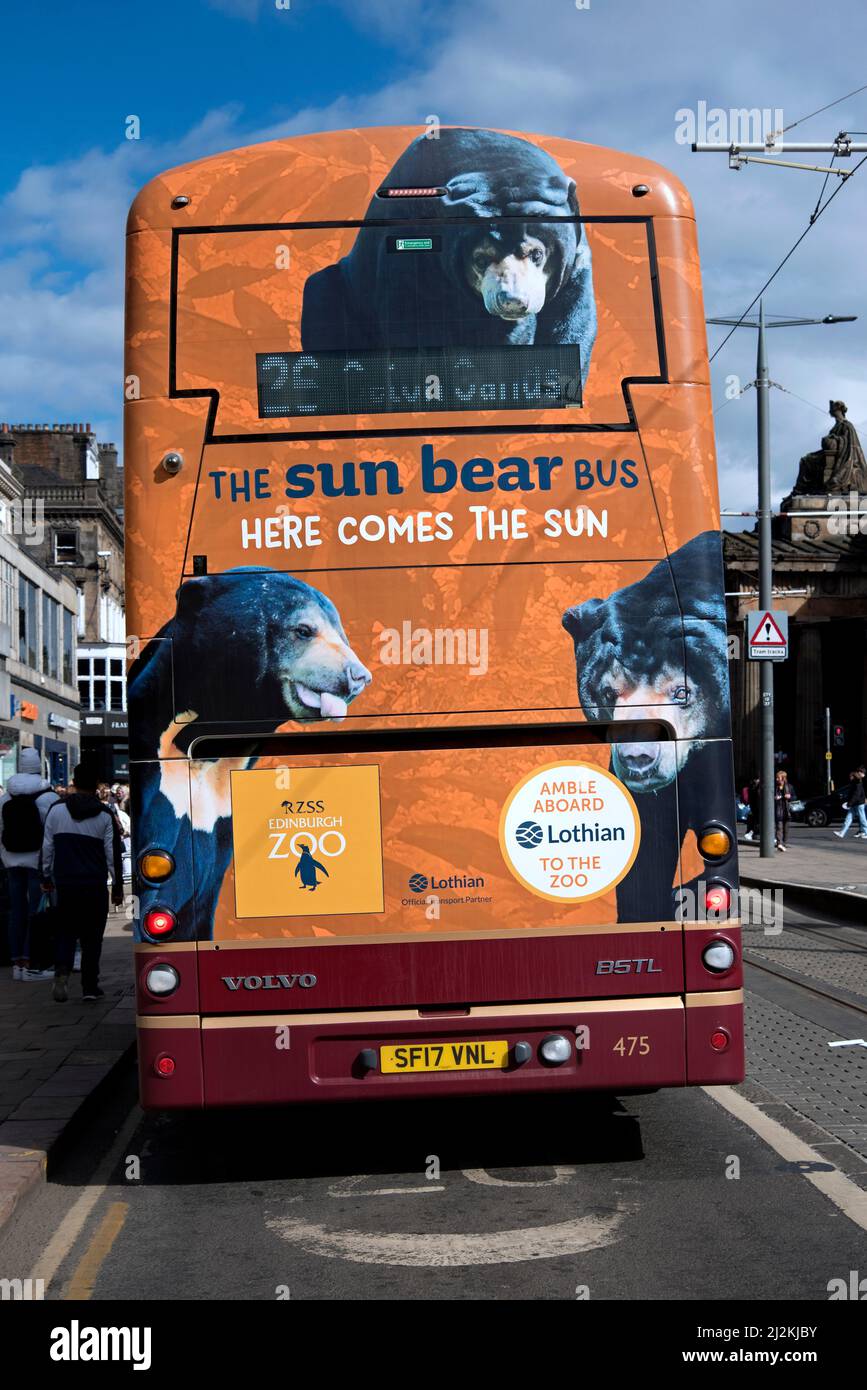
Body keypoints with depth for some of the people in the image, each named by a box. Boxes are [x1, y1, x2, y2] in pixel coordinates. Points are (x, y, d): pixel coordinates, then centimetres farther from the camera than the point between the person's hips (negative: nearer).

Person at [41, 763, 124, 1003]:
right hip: (95, 885, -1)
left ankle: (62, 970, -15)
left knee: (66, 931, 11)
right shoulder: (105, 816, -3)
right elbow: (113, 853, -1)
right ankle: (90, 987, 9)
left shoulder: (57, 810, 1)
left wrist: (46, 876, 19)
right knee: (92, 935, 7)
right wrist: (117, 885, 8)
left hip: (65, 884, 1)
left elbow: (47, 846, 7)